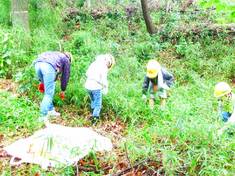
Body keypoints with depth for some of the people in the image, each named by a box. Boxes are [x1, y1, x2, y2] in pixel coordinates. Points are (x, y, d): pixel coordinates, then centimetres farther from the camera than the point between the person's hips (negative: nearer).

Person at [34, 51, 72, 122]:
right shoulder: (66, 60, 28)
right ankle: (43, 116, -5)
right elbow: (65, 76, 29)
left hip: (37, 63, 6)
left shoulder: (55, 54, 42)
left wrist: (42, 82, 29)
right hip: (48, 66, -6)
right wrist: (63, 90, 38)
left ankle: (51, 110, 27)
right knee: (49, 94, 0)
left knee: (48, 91, 22)